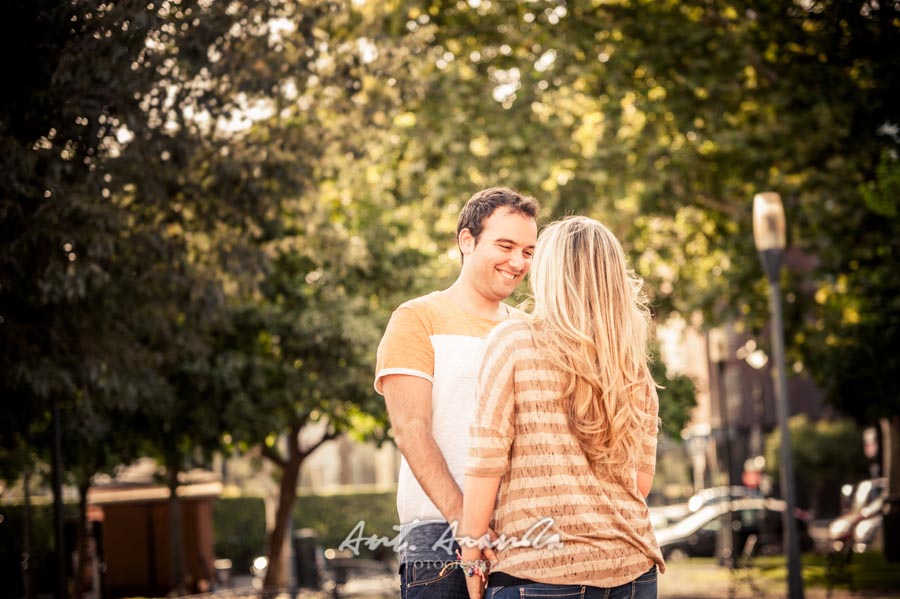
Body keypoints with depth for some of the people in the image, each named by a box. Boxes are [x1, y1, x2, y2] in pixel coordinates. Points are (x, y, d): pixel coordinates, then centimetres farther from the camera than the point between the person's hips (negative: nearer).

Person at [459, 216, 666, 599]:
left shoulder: (513, 342, -3)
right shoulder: (636, 371, 9)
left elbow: (486, 461, -7)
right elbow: (642, 481, 12)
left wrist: (472, 559, 0)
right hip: (631, 567, 5)